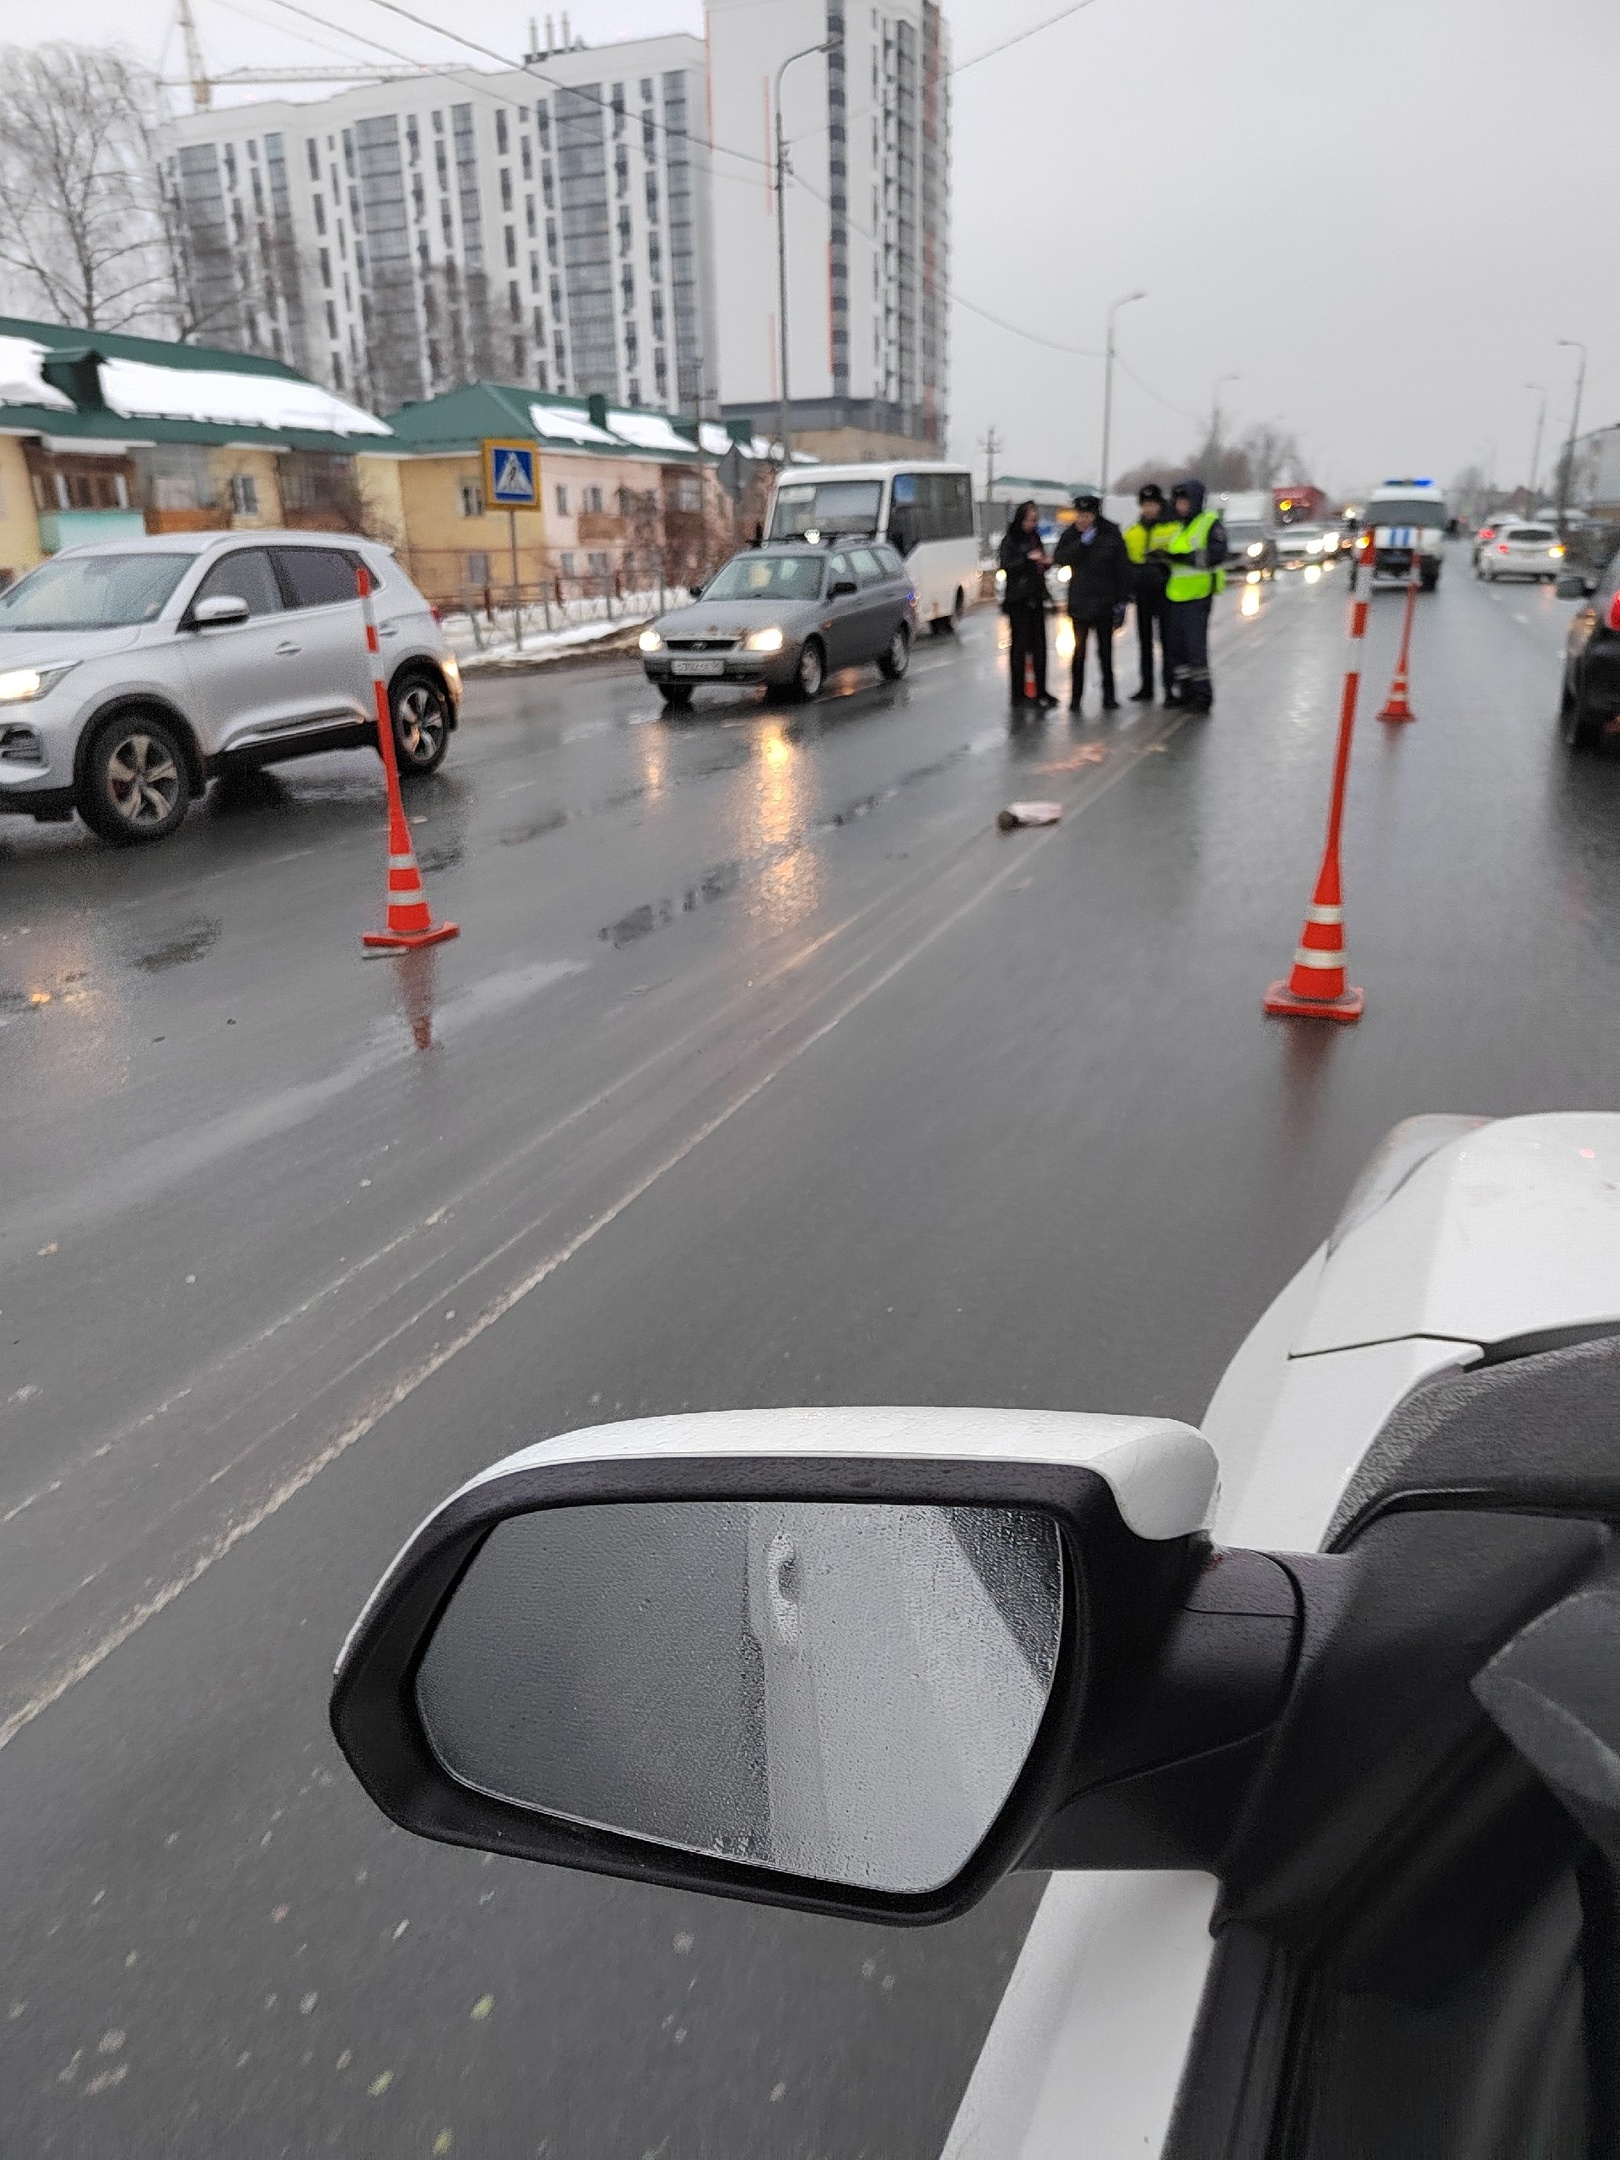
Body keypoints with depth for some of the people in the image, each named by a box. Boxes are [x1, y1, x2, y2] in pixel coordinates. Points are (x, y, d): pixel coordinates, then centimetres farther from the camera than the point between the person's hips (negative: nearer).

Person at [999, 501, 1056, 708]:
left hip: (1036, 598, 6)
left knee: (1039, 646, 5)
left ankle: (1041, 691, 10)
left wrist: (1045, 563, 3)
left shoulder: (1035, 538, 15)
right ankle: (1018, 693, -1)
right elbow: (1006, 567, -13)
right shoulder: (1010, 540, -4)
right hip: (1018, 600, -6)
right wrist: (1028, 558, -21)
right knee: (1019, 645, -5)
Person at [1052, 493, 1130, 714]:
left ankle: (1108, 696, 11)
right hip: (1079, 602, 1)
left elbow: (1123, 569, -2)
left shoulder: (1112, 536, -4)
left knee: (1105, 650, 4)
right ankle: (1075, 697, 9)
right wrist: (1082, 542, -22)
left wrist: (1121, 600, -4)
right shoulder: (1071, 536, 1)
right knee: (1079, 649, 4)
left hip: (1105, 602, -1)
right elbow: (1059, 559, -14)